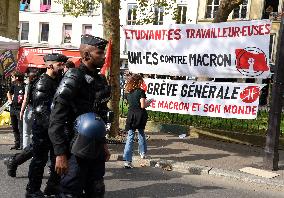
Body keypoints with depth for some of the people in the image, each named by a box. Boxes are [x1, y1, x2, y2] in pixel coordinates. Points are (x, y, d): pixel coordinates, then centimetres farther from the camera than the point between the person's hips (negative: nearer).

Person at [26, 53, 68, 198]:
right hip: (42, 128, -8)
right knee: (39, 159, 1)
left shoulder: (59, 81, 10)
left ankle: (53, 185, 31)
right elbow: (41, 108, -24)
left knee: (58, 157, 16)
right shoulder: (42, 83, -16)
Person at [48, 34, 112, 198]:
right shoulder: (74, 78, -15)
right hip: (77, 149, -8)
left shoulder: (100, 79, 10)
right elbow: (56, 120, -20)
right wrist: (60, 154, -23)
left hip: (97, 150, 8)